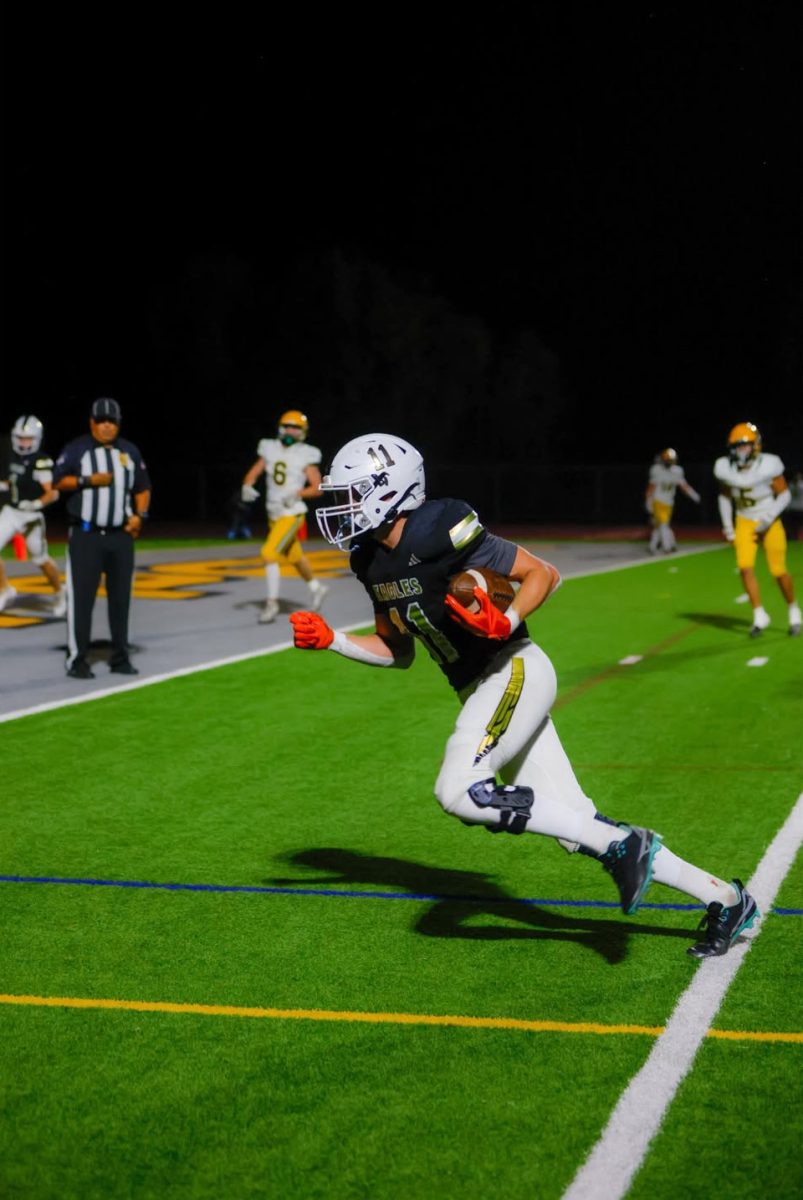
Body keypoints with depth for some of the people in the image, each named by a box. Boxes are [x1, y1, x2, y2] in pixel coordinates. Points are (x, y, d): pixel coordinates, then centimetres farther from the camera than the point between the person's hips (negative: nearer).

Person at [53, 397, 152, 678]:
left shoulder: (130, 451, 11)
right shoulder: (76, 449, -2)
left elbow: (142, 488, 17)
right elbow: (59, 482, -6)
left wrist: (140, 515, 1)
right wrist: (88, 480, -18)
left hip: (121, 536, 4)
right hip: (85, 536, -4)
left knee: (120, 597, 9)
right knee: (81, 597, -6)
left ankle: (120, 657, 18)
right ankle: (77, 659, 0)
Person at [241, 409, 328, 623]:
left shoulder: (305, 456, -8)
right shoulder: (271, 450, 5)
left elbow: (317, 488, -9)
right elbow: (253, 473, 6)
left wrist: (297, 494, -26)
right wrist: (247, 487, -15)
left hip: (292, 514, -6)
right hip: (274, 514, 6)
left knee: (269, 554, -18)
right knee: (294, 556, 22)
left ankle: (272, 603, -9)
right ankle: (316, 587, 45)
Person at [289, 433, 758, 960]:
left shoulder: (441, 531, -17)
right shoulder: (373, 561, 9)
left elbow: (544, 573, -10)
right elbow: (398, 653, 20)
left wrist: (506, 623, -27)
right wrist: (330, 640, 9)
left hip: (514, 672, -8)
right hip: (483, 689, 8)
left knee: (459, 792, -23)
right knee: (578, 824, 6)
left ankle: (622, 845, -13)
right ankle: (725, 900, 16)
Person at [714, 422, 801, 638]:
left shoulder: (767, 466, -21)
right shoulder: (726, 468, -9)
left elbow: (784, 495, -11)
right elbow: (725, 496, 9)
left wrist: (769, 518, -21)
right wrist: (727, 525, 6)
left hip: (770, 523, -3)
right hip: (744, 524, 3)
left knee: (778, 571, -2)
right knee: (745, 567, -13)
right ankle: (760, 616, -2)